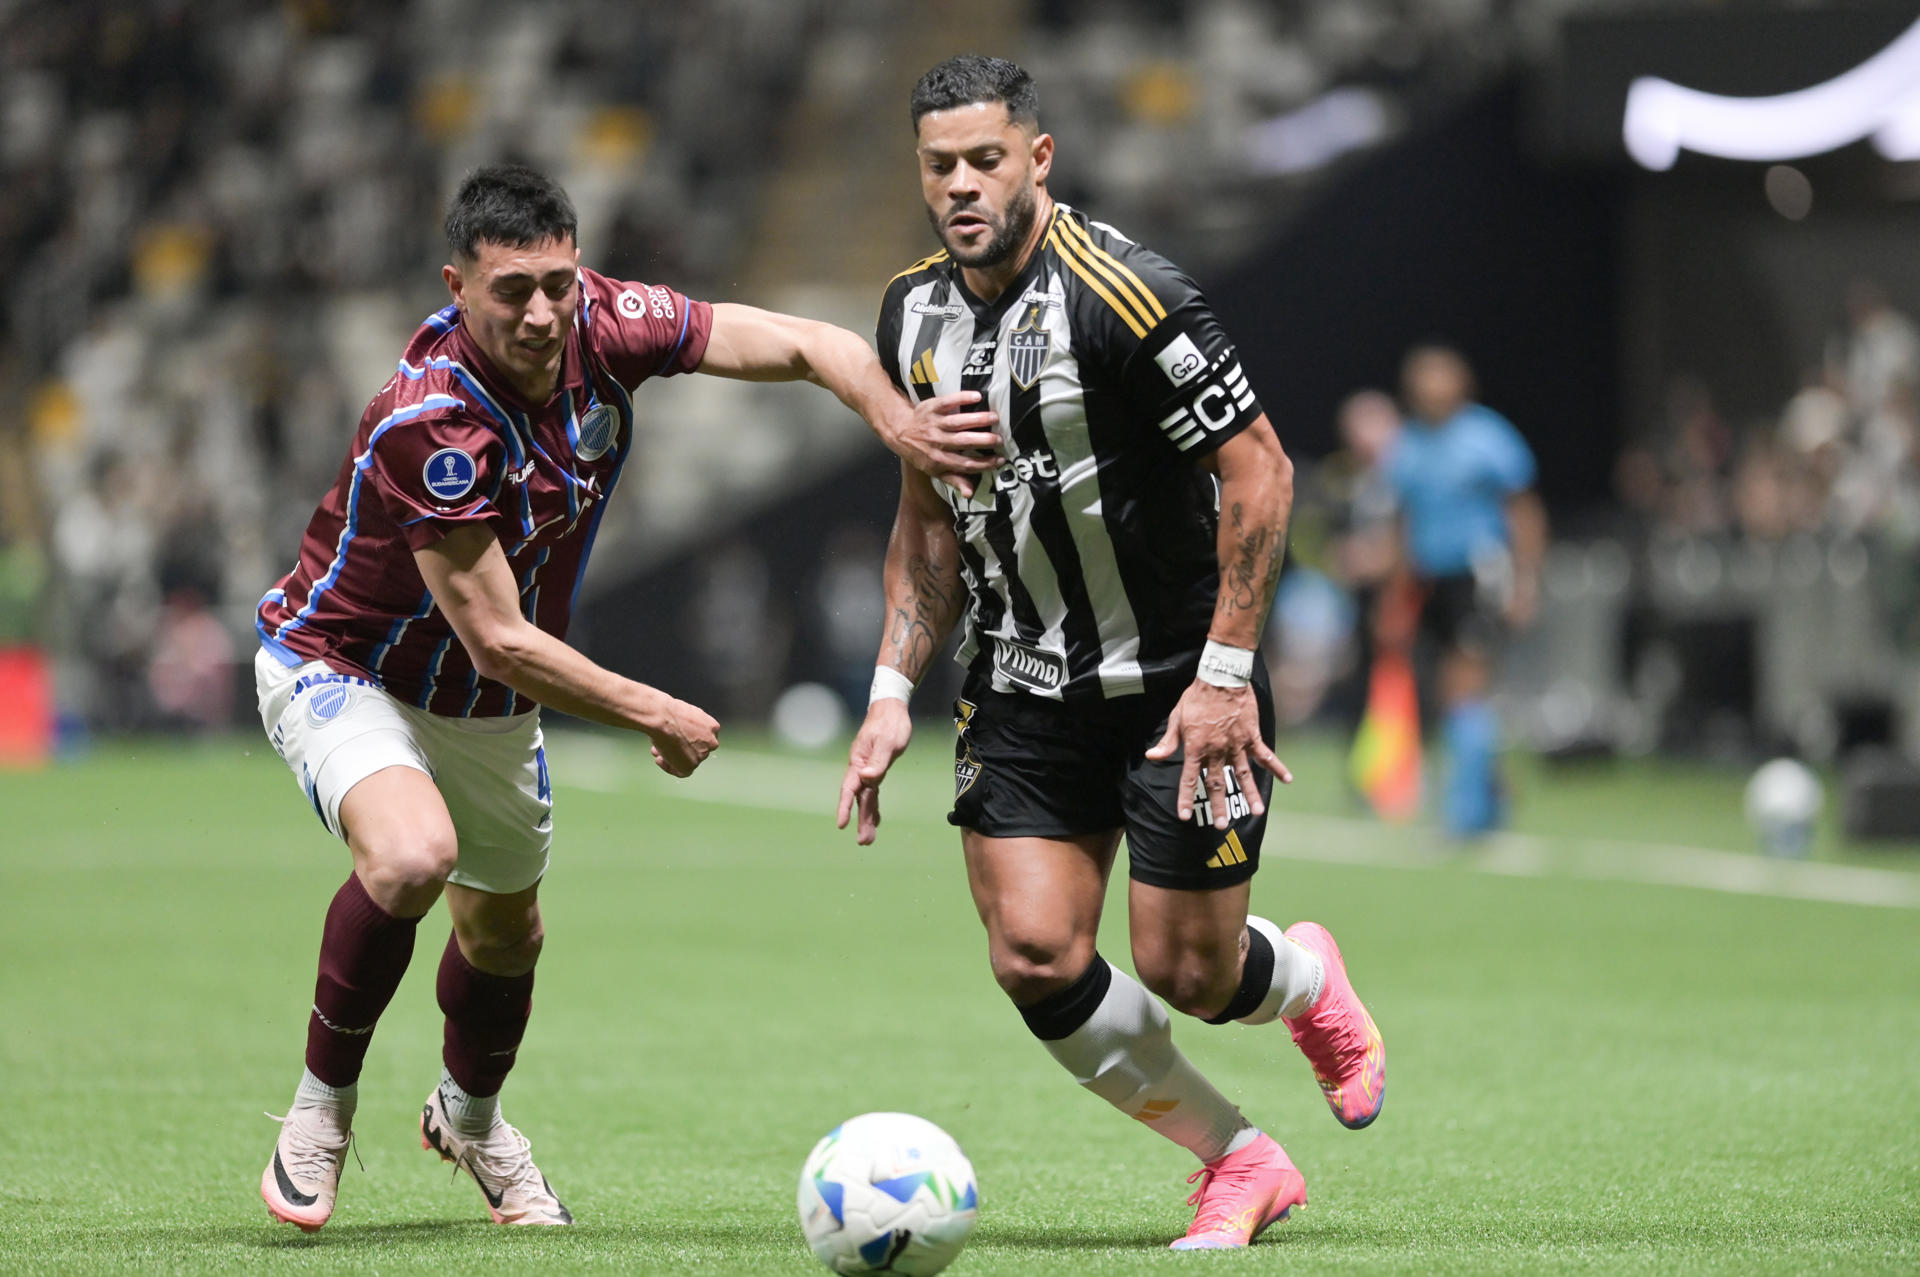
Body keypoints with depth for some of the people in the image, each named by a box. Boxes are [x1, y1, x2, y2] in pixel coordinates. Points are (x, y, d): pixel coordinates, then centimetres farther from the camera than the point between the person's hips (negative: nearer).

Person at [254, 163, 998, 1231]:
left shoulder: (606, 328, -19)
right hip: (341, 670, -7)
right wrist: (654, 716, -21)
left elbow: (802, 344, -12)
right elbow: (497, 637, -31)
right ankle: (323, 1105, -12)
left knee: (505, 930, 21)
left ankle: (471, 1120, 52)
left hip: (491, 704, 7)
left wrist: (896, 418, -31)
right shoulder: (430, 422, -36)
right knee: (411, 858, -34)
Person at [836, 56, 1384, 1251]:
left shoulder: (1124, 296, -21)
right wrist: (894, 691, 5)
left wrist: (1225, 676, -21)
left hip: (1178, 686, -5)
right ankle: (1241, 1163, 13)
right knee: (1034, 959, -8)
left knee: (1184, 974, -3)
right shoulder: (916, 312, 1)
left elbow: (1259, 473, -18)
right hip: (1023, 692, 6)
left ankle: (1308, 979, 36)